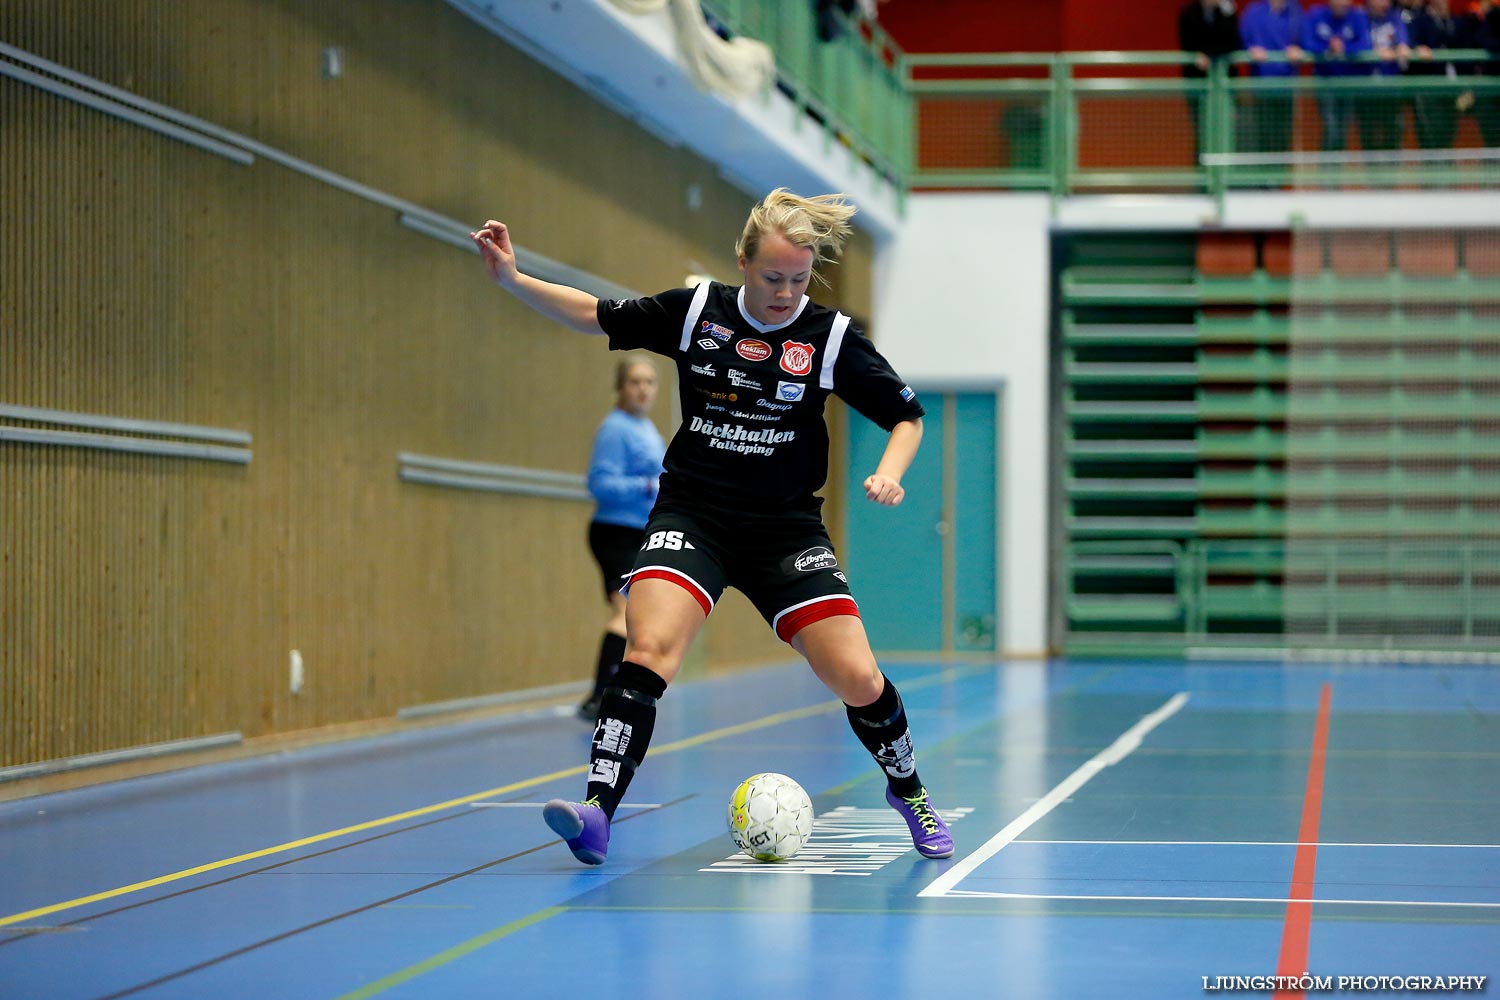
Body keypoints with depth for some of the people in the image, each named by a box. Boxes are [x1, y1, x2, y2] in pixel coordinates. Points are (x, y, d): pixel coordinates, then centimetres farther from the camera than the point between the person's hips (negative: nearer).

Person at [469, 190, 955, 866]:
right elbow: (596, 316, 10)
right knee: (648, 650, -26)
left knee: (858, 680, -8)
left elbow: (907, 415, 5)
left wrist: (889, 472, -14)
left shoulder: (832, 338, -4)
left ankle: (907, 791, 21)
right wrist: (512, 279, -1)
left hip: (786, 527, 0)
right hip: (691, 517, 0)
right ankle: (597, 813, -29)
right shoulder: (695, 310, -1)